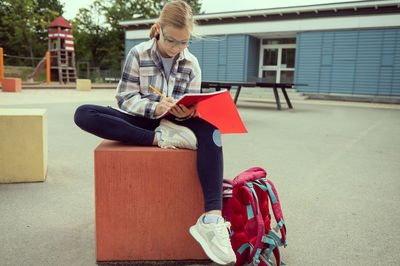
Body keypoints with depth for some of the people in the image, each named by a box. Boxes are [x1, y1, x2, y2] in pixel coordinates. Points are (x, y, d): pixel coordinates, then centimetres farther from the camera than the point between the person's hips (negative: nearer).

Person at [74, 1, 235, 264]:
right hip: (140, 121, 0)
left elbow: (192, 107, 1)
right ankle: (160, 139, -31)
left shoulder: (191, 64, 3)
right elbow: (125, 98, -9)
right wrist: (155, 108, -29)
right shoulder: (138, 54, -3)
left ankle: (212, 218, -46)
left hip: (174, 122, 1)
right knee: (83, 114, -24)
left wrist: (185, 113, -25)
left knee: (209, 126, -34)